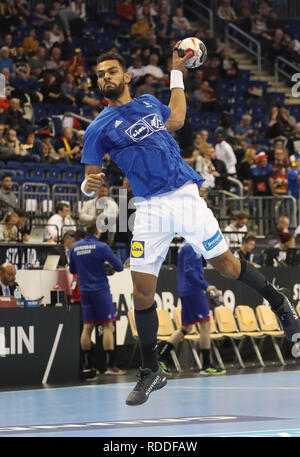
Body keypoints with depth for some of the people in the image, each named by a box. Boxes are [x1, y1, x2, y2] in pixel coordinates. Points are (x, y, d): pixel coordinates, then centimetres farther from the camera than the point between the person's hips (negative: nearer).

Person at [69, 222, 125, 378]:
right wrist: (108, 266, 12)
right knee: (108, 326, -4)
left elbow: (72, 270, 17)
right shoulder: (101, 247, -10)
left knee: (87, 327, 10)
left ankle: (87, 364, 12)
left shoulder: (76, 247, 5)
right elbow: (119, 266, -9)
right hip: (101, 290, -5)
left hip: (85, 291, 5)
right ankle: (110, 365, -10)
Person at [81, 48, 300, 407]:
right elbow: (90, 180, 2)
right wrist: (89, 185, -22)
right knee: (142, 292, -5)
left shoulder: (149, 103, 11)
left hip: (185, 196, 1)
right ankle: (151, 372, 8)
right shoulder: (99, 128, 1)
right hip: (149, 209, -1)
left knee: (226, 265, 5)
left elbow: (176, 120, 31)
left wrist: (177, 74, 34)